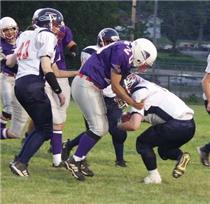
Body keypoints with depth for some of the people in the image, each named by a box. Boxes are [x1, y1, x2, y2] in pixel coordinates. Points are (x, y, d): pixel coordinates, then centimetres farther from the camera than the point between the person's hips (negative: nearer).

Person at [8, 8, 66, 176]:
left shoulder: (26, 35, 21)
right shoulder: (47, 36, -3)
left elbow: (10, 62, 25)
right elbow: (46, 68, -11)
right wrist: (59, 92, -7)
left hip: (19, 84, 9)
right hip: (33, 84, -8)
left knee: (41, 126, 17)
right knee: (45, 129, -2)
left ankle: (19, 161, 10)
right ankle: (21, 163, -12)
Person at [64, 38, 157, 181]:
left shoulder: (127, 55, 9)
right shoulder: (121, 53, -20)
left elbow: (121, 85, 13)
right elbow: (115, 87, -16)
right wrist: (133, 103, -11)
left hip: (93, 87, 10)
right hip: (85, 85, -10)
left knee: (102, 128, 11)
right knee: (98, 129, -10)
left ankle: (80, 159, 17)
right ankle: (74, 161, -4)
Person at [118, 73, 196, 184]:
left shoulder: (138, 93, -2)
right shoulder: (151, 88, 27)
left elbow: (134, 125, -10)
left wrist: (120, 125, 11)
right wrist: (132, 116, 26)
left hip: (177, 125, -9)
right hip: (190, 126, 9)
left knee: (142, 142, 9)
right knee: (164, 150, 29)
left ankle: (153, 176, 3)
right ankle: (180, 156, 1)